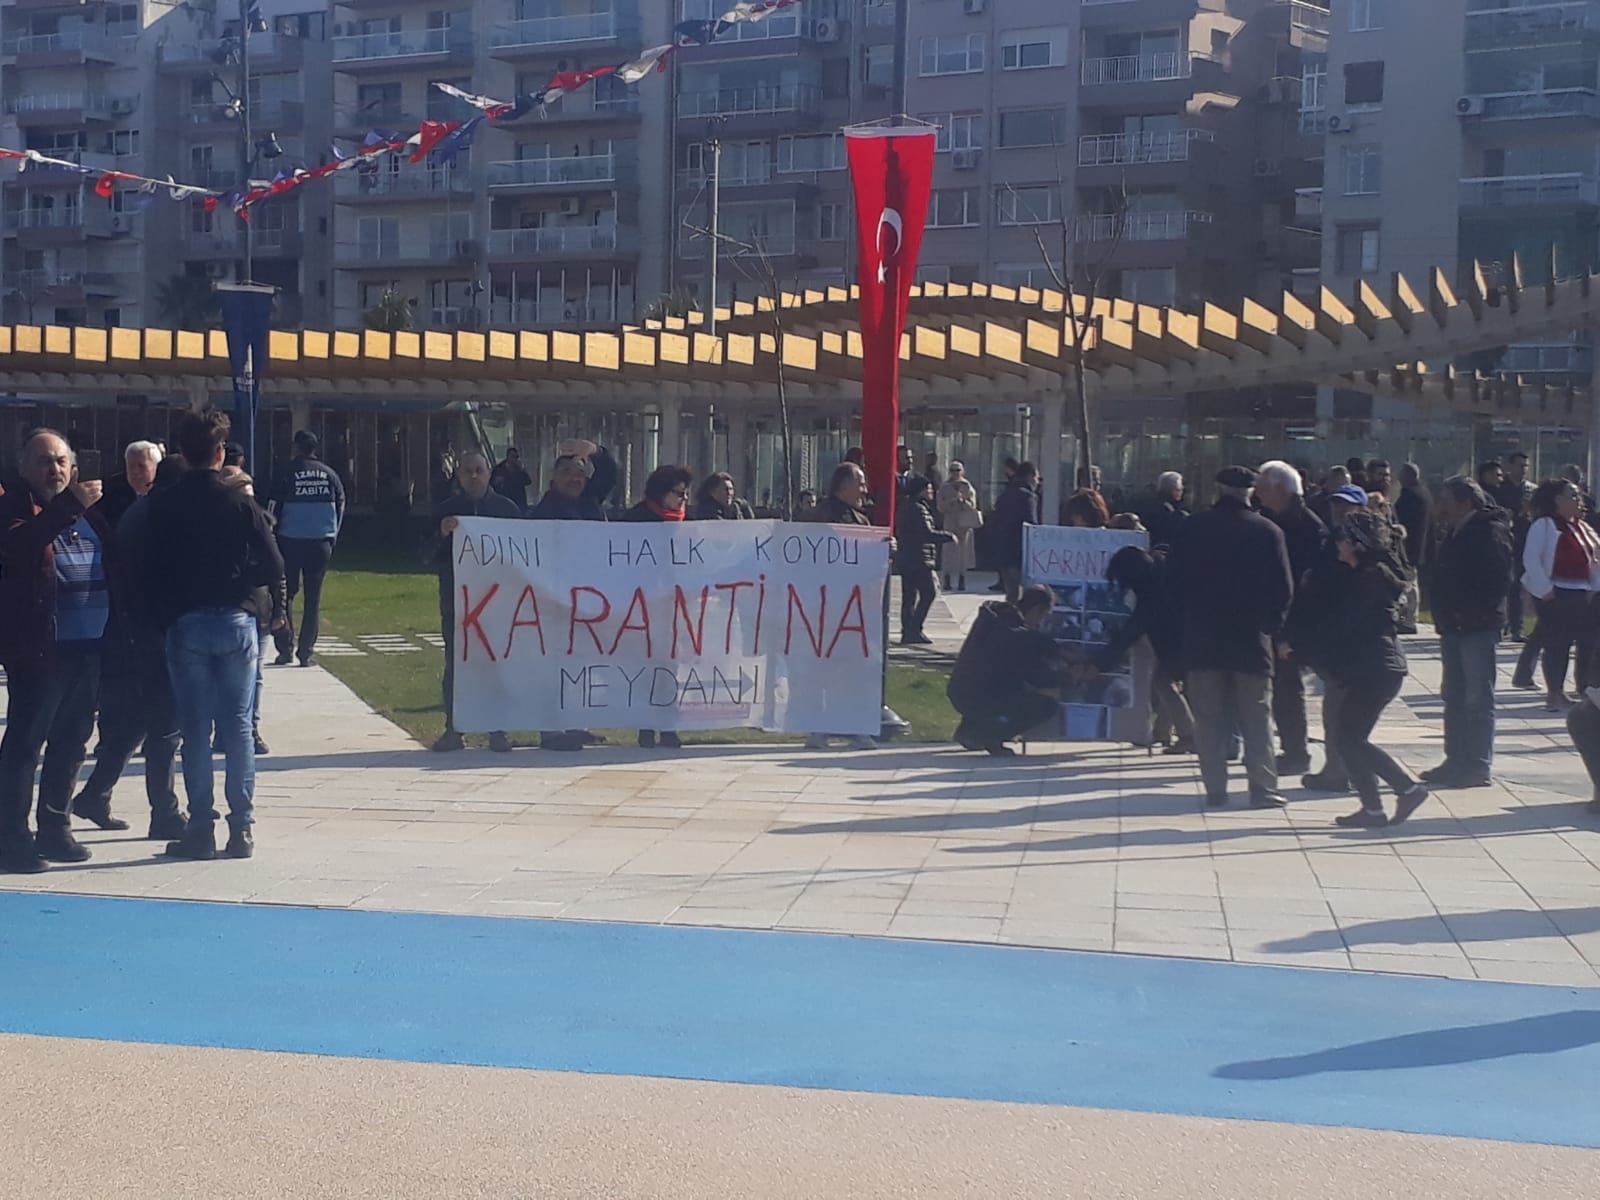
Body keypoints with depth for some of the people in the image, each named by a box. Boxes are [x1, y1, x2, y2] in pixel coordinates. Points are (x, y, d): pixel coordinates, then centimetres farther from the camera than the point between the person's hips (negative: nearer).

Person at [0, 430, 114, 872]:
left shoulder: (87, 510, 16)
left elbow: (113, 564, 22)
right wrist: (68, 507, -29)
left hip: (88, 647, 7)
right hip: (38, 648, -7)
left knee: (71, 740, 13)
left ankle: (55, 827, 24)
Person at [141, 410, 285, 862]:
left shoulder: (163, 506, -1)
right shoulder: (240, 503, -3)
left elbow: (147, 570, -1)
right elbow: (273, 566, -7)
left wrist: (164, 617, 10)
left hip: (185, 625, 0)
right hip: (236, 621, 0)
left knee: (195, 731, 4)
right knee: (237, 727, 5)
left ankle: (201, 828, 4)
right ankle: (241, 828, 4)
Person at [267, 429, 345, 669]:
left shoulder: (288, 473, -4)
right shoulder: (329, 474, 4)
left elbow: (273, 510, -4)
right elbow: (340, 505, 9)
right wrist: (332, 537, 19)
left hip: (291, 541, -2)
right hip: (321, 543, 2)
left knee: (285, 594, 9)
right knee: (313, 598, 6)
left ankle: (286, 648, 1)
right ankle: (306, 652, 5)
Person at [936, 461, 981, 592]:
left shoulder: (968, 487, 6)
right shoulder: (944, 487, 6)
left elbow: (972, 506, 1)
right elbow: (941, 507, 3)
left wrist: (962, 500, -15)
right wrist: (951, 501, -13)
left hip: (965, 523, 0)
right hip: (949, 521, 0)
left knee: (963, 551, -1)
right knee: (948, 552, -5)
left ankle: (962, 581, 5)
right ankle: (947, 581, 1)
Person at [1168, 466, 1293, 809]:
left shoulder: (1193, 527, -1)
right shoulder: (1267, 531, -3)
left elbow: (1177, 579, 2)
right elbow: (1283, 588, -2)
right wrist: (1271, 623, 10)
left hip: (1202, 636, 0)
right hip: (1252, 638, 0)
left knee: (1208, 718, 6)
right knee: (1256, 716, 7)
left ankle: (1215, 789, 3)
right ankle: (1263, 787, 1)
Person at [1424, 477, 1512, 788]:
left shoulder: (1490, 532, -13)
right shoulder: (1452, 533, 16)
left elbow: (1493, 577, -20)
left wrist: (1473, 613, -21)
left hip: (1478, 626, -10)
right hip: (1453, 626, 10)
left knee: (1478, 699, -4)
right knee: (1454, 697, 13)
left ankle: (1477, 766, -1)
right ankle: (1457, 762, 21)